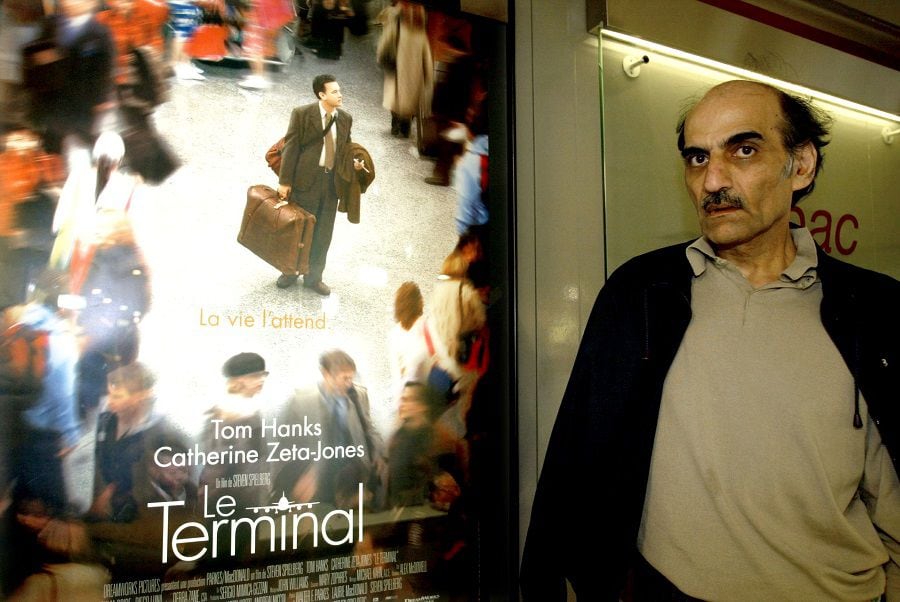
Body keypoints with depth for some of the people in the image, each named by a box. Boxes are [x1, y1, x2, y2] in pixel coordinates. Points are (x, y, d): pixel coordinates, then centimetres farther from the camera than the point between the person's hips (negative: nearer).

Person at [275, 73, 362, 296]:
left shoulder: (345, 118, 6)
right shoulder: (302, 114, -8)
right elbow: (291, 147, -9)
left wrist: (353, 163, -5)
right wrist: (284, 181, -10)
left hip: (332, 181, 4)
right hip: (306, 179, -4)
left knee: (323, 233, 11)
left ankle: (313, 277, 27)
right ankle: (290, 272, 29)